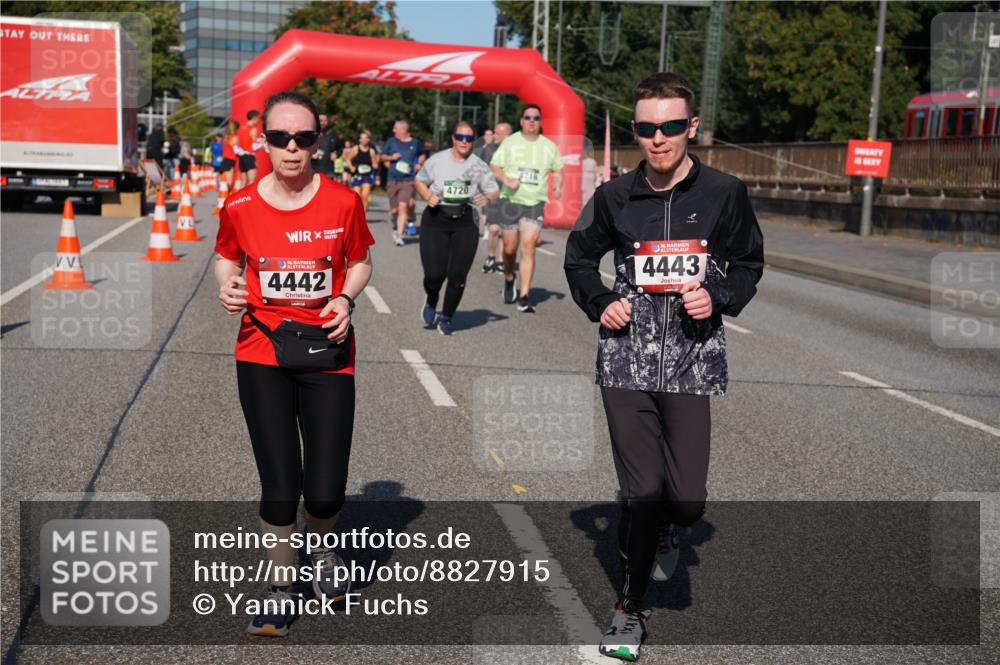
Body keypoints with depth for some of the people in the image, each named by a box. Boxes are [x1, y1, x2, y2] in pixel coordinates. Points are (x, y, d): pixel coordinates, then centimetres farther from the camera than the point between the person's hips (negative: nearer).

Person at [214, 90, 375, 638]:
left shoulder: (343, 202, -5)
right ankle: (279, 590, 24)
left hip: (327, 352, 0)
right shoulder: (240, 207, -4)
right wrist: (227, 287, -8)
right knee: (280, 487, -2)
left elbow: (360, 262, 9)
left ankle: (321, 548, 37)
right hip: (262, 353, 0)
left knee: (326, 492, -1)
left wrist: (346, 299, -10)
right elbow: (227, 257, 14)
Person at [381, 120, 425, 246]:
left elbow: (422, 155, 24)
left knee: (403, 206, -17)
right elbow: (382, 156, 16)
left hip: (408, 180, -2)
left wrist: (419, 164, 5)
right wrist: (391, 158, -4)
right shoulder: (391, 142, 7)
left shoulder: (415, 143, 5)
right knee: (394, 210, 4)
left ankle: (399, 234, -15)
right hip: (393, 180, 2)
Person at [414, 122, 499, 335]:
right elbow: (419, 181, 14)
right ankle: (431, 303, 26)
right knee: (435, 273, -9)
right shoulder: (437, 160, 2)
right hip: (436, 219, -1)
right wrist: (428, 196, -6)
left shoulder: (479, 166, 4)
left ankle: (446, 317, 19)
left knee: (458, 275, -3)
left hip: (465, 222, 1)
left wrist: (487, 198, -18)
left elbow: (495, 191, 6)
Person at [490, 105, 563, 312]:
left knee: (528, 247, -13)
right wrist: (506, 180, -16)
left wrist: (557, 185, 2)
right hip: (510, 200, 0)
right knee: (509, 248, 6)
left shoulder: (549, 146, 8)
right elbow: (494, 166, 3)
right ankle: (509, 279, 38)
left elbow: (557, 169, 22)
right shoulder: (510, 142, 4)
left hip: (536, 203, 0)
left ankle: (524, 297, -12)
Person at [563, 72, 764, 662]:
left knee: (687, 498, -5)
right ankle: (633, 607, 23)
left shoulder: (724, 194, 0)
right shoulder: (616, 197, 3)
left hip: (692, 361, 0)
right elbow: (579, 256, 19)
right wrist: (600, 302, 2)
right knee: (643, 492, 2)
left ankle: (665, 531, 34)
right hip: (627, 359, 1)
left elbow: (749, 264, 12)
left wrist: (718, 297, -7)